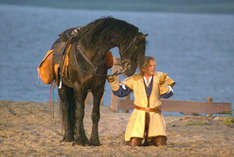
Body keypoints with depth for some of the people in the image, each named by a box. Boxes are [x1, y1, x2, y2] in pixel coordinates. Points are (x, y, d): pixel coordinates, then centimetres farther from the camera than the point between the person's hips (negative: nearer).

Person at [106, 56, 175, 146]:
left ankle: (151, 138, 19)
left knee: (161, 144, -16)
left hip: (155, 115, 0)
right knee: (134, 144, -15)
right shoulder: (135, 79, 1)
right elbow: (120, 92, 3)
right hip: (139, 115, 0)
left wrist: (163, 84, -25)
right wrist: (112, 82, -12)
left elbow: (168, 94, -7)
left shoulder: (160, 77, 0)